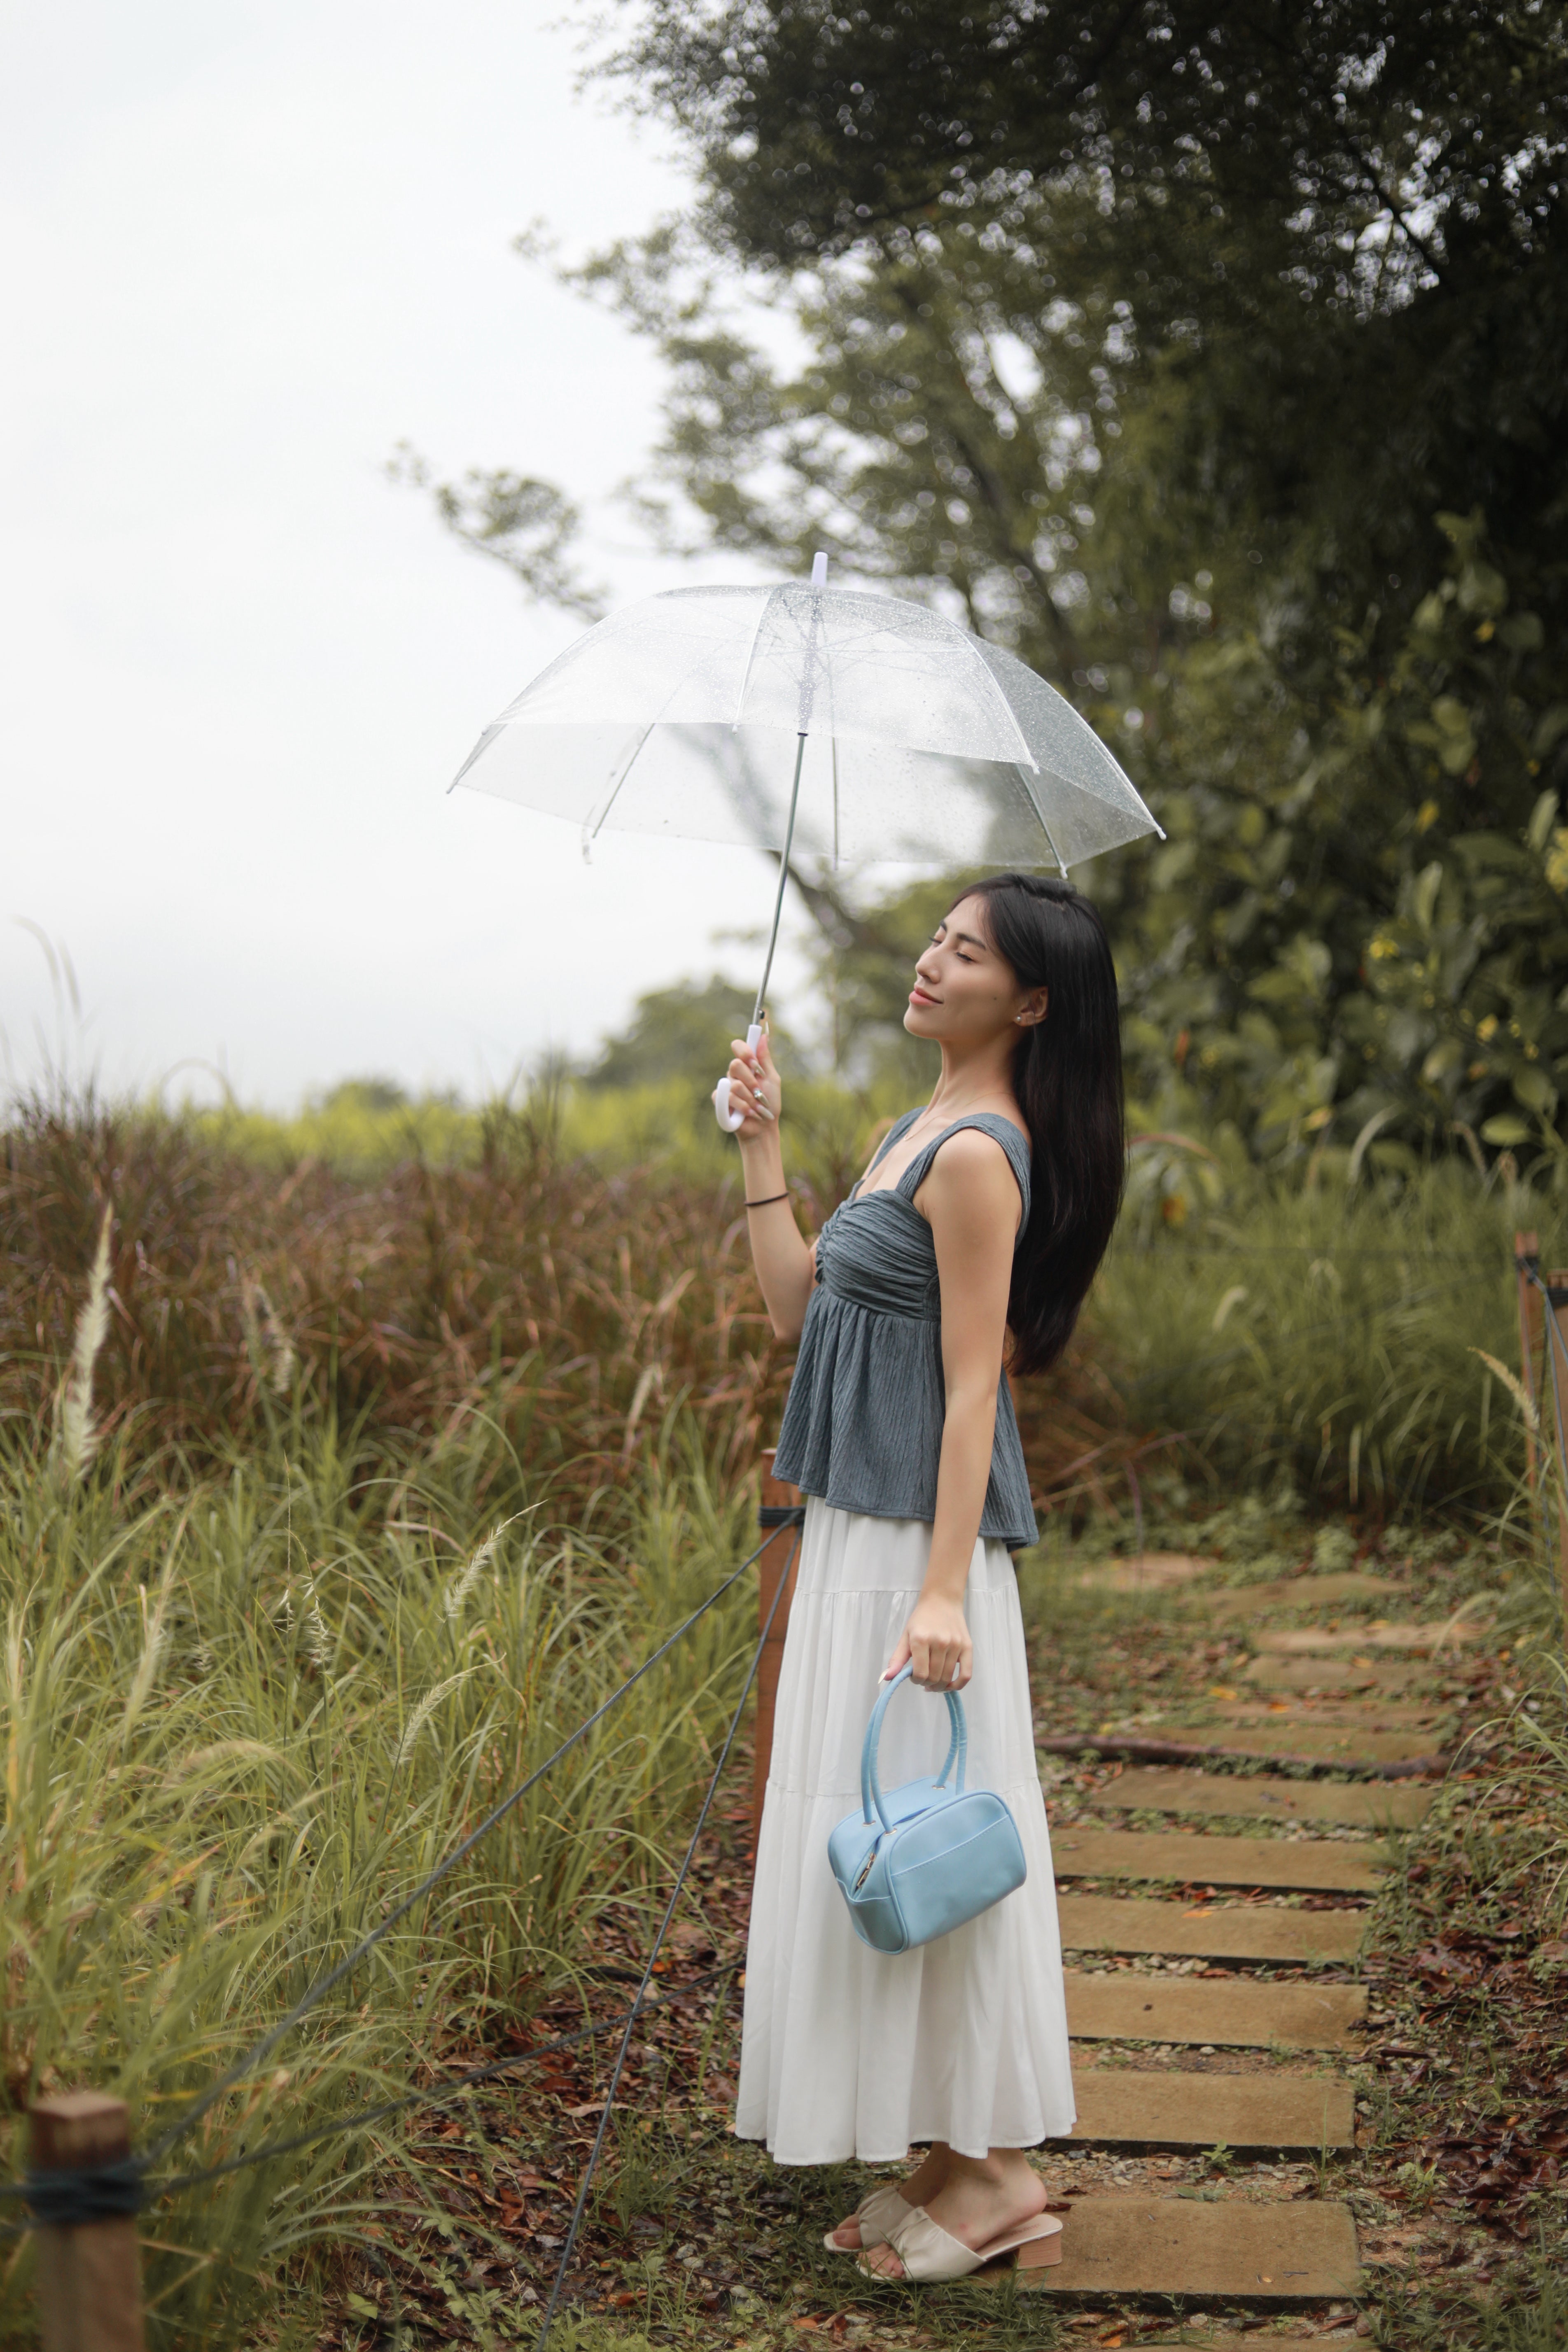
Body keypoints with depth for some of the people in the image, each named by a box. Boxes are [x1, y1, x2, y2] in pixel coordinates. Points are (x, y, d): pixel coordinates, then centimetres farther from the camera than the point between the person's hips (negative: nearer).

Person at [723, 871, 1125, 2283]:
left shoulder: (976, 1155, -16)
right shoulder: (914, 1132, 13)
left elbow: (973, 1387, -20)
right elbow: (796, 1308, 14)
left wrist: (944, 1589, -23)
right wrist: (762, 1145, 13)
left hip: (919, 1534, -10)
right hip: (861, 1523, 10)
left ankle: (996, 2171, 8)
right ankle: (950, 2155, 24)